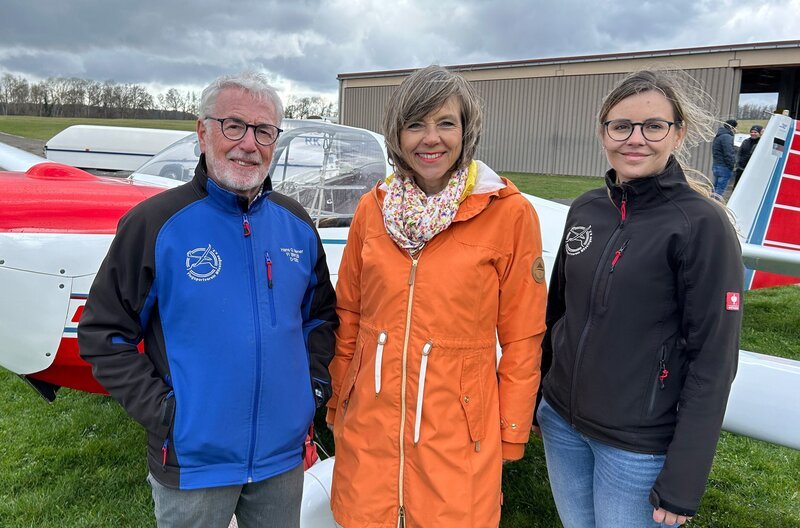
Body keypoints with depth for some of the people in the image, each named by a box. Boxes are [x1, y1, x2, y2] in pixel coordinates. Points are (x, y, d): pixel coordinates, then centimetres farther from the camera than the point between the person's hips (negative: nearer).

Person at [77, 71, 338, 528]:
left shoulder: (296, 223, 2)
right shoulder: (155, 223, -11)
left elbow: (321, 313, 14)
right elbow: (103, 333, -7)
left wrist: (315, 378, 2)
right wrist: (160, 411, -13)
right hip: (192, 459, -3)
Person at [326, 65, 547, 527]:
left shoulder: (510, 213, -10)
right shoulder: (373, 207, 1)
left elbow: (521, 337, -5)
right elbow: (349, 314, 9)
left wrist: (512, 433, -2)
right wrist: (337, 401, 10)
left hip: (458, 432, -3)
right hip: (369, 421, 4)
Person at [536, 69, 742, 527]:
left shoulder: (703, 225, -15)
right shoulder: (586, 210, 1)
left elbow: (714, 360, -15)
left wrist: (684, 480, -14)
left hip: (640, 445, -5)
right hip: (562, 421, 5)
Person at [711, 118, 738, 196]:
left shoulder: (718, 136, 18)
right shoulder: (727, 137, -13)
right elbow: (728, 154, -19)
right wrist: (731, 166, -12)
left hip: (716, 165, 10)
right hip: (724, 167, -10)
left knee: (716, 189, 15)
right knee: (719, 191, -9)